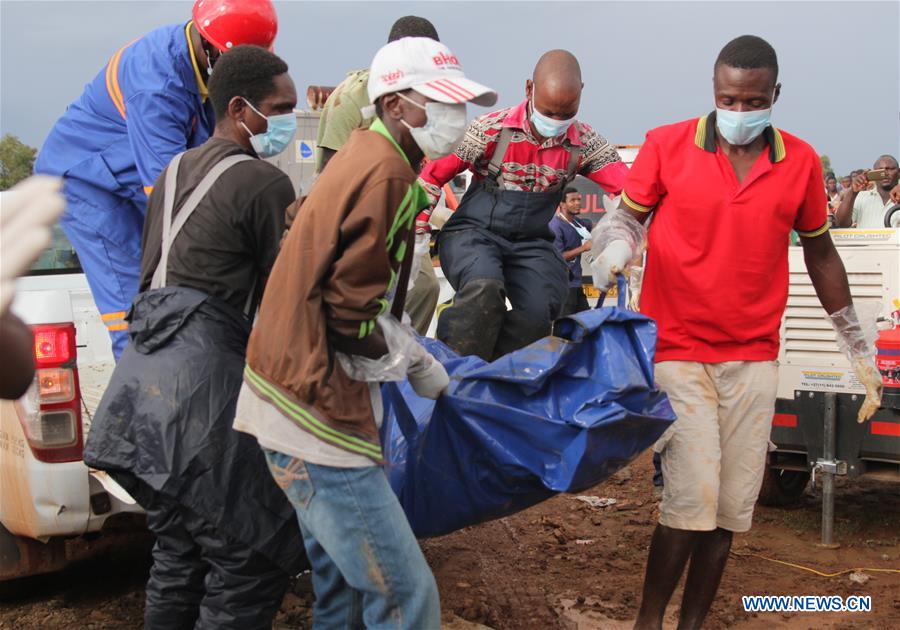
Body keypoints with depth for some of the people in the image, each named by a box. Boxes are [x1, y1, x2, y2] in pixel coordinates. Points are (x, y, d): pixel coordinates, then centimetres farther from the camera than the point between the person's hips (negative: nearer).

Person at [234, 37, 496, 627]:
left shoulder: (362, 153, 15)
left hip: (302, 399, 11)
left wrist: (423, 364, 19)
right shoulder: (388, 173, -17)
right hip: (318, 414, -11)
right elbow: (355, 316, -19)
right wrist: (427, 371, -4)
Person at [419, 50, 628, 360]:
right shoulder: (492, 128, -9)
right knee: (484, 288, -35)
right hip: (473, 232, -3)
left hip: (530, 244, 3)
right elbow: (434, 173, -4)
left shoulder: (584, 143, -1)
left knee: (539, 312, -24)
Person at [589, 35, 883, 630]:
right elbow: (629, 216, 7)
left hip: (755, 358, 3)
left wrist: (859, 346, 18)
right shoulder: (667, 146, -4)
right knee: (691, 500, -10)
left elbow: (820, 252, 14)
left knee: (732, 507, 3)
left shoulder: (801, 162, 4)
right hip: (678, 350, -3)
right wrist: (616, 245, -17)